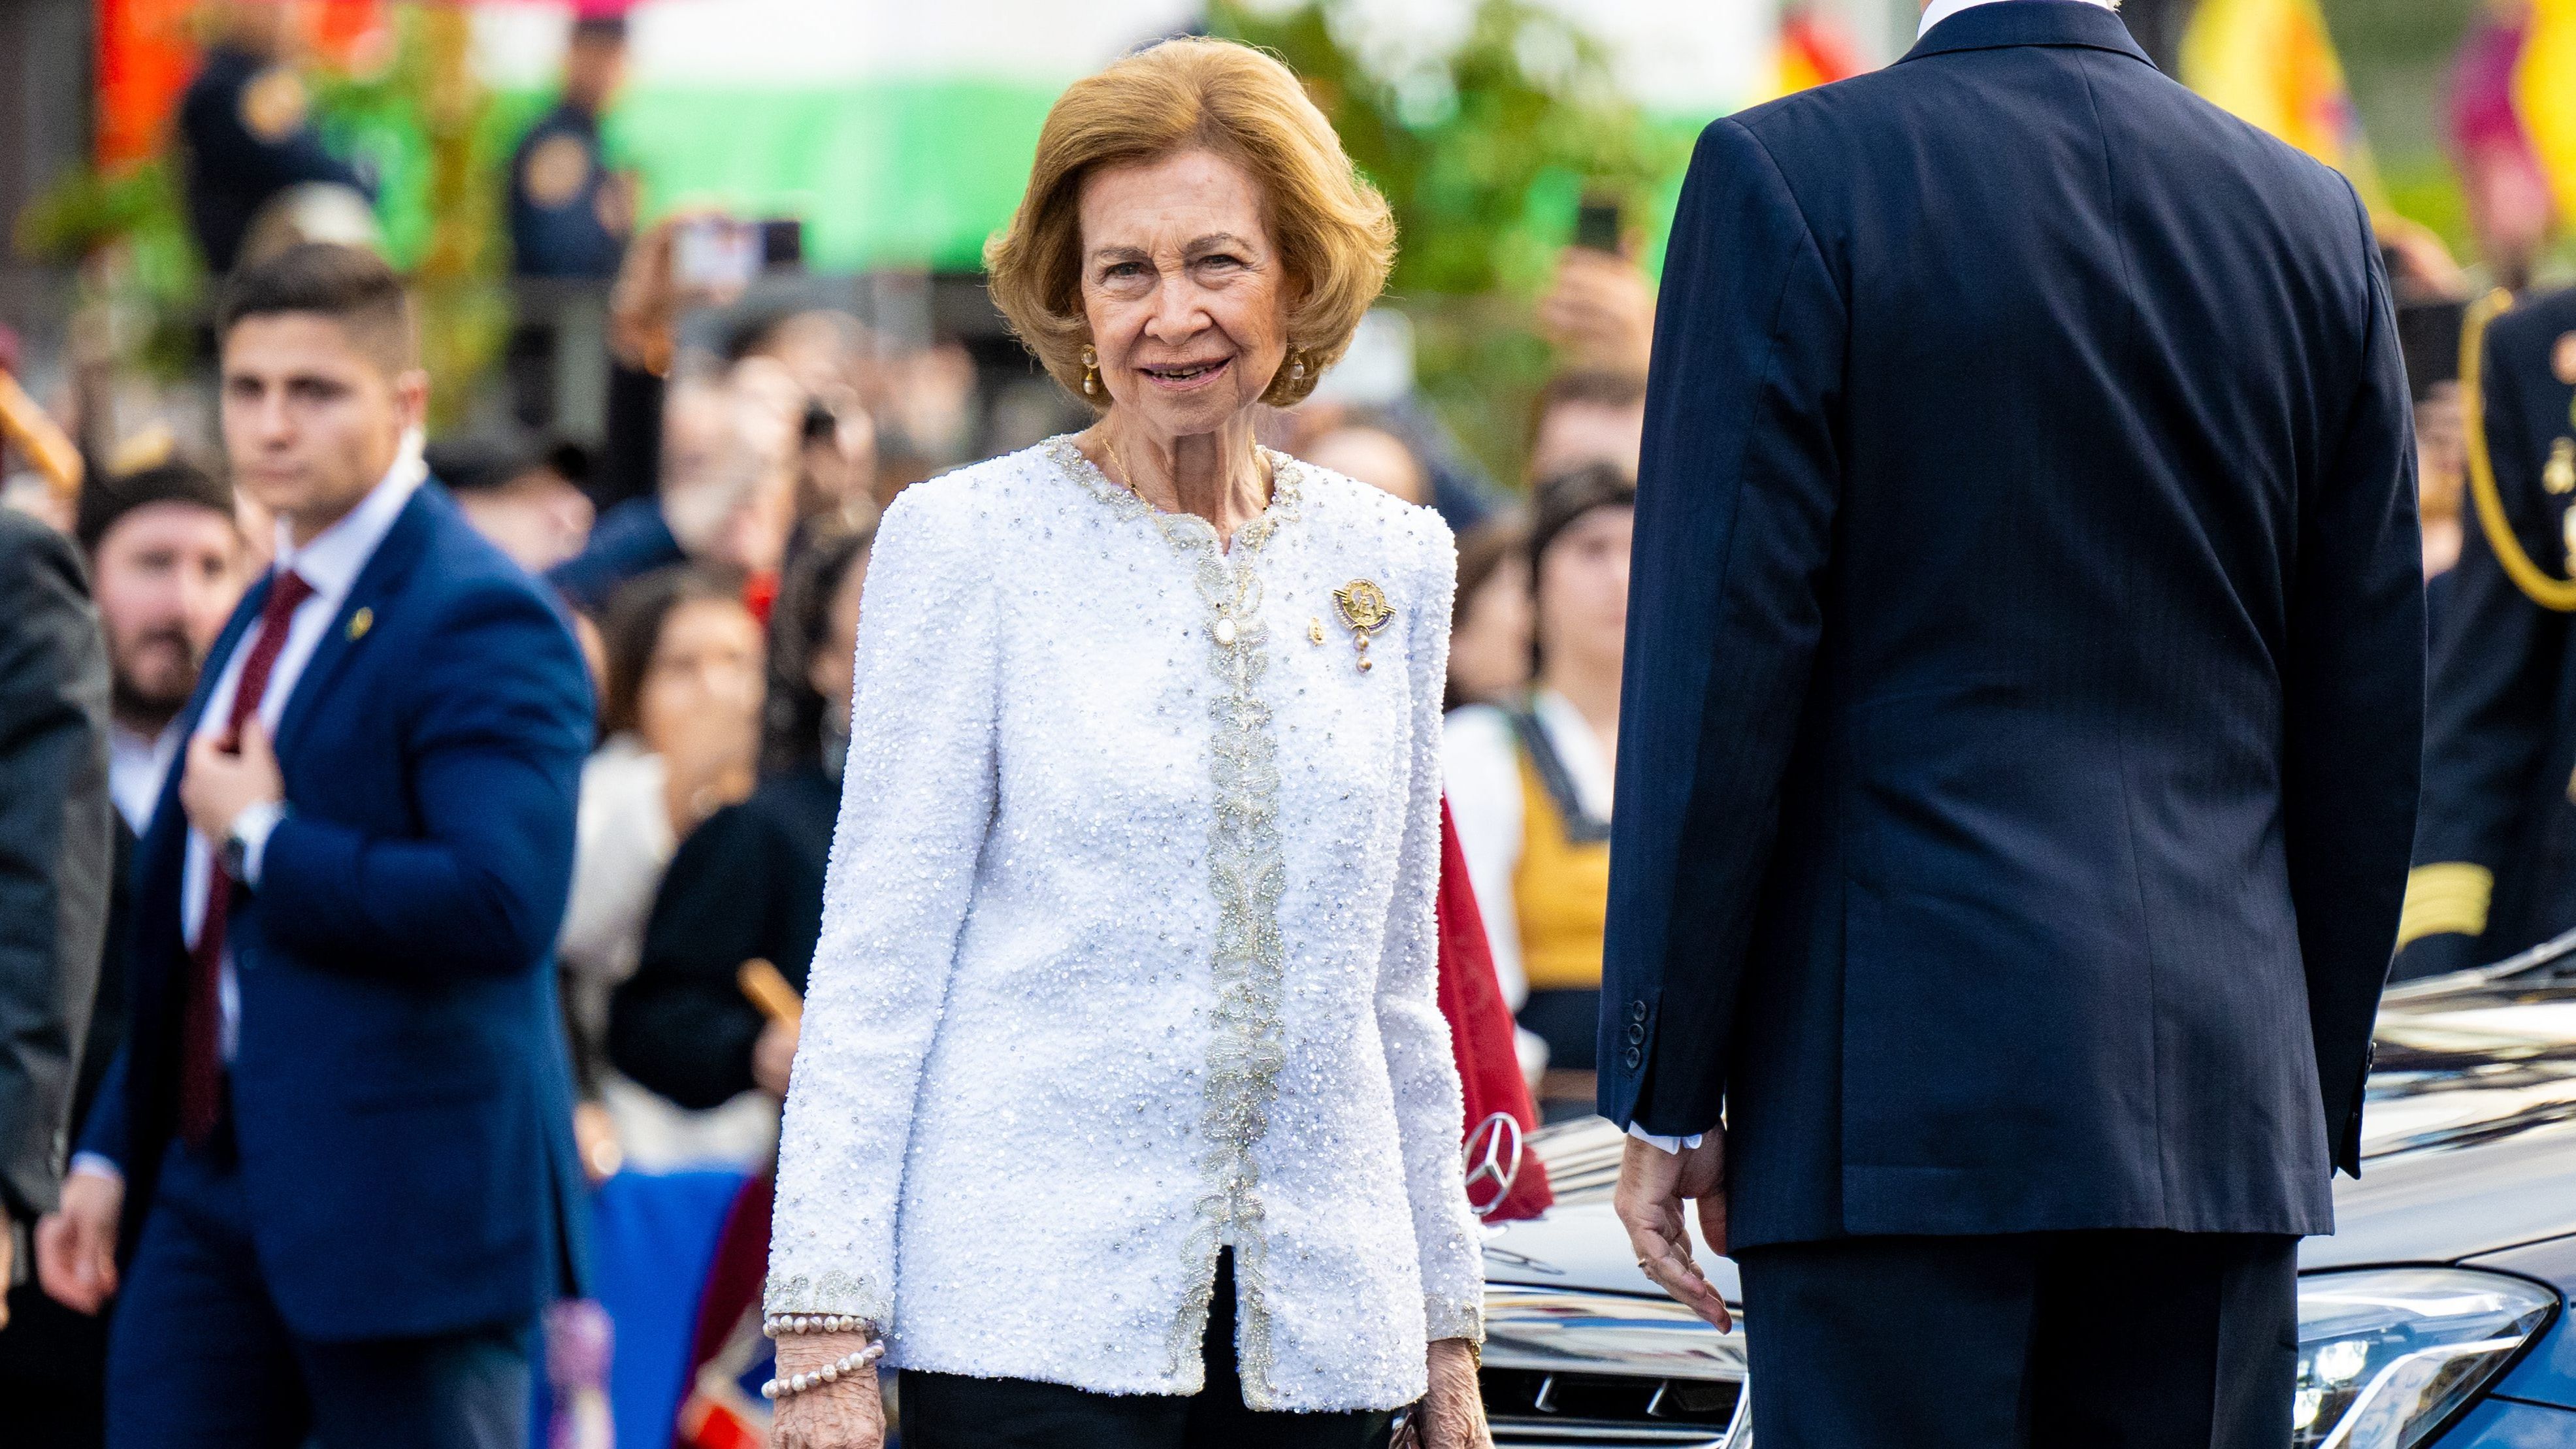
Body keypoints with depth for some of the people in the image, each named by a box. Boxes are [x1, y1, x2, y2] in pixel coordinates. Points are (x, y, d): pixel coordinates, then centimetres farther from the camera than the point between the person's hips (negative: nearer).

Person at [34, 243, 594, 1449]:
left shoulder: (479, 619, -13)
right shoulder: (268, 614, 17)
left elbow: (500, 905, -27)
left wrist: (263, 841, -16)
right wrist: (111, 1152, 21)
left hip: (406, 1204, -8)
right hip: (219, 1189, 8)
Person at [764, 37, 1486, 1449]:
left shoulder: (1393, 560, 12)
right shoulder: (968, 540, 0)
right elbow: (876, 950, -1)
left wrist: (1447, 1330, 16)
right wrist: (825, 1334, -8)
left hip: (1318, 1327, 4)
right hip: (1034, 1320, -4)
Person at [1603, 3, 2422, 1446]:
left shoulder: (1784, 178, -4)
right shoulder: (2317, 218, 10)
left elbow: (1720, 672, -7)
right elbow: (2369, 730, 12)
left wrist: (1665, 1095, -2)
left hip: (1900, 1080, -4)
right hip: (2223, 1106, 4)